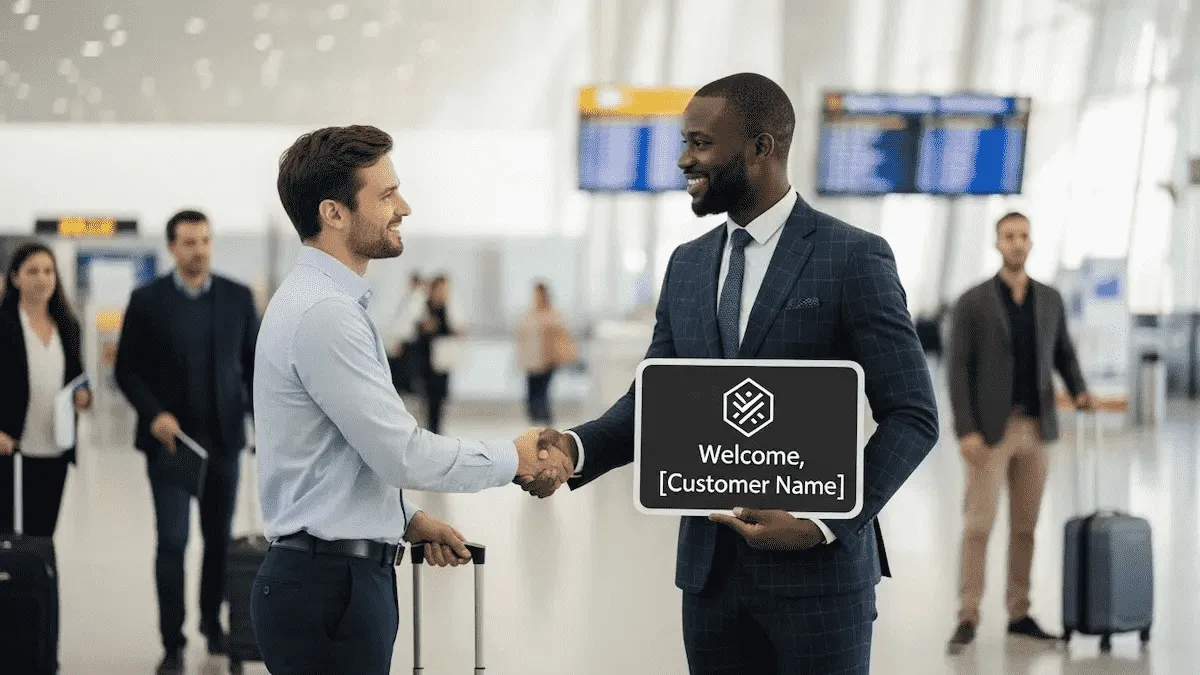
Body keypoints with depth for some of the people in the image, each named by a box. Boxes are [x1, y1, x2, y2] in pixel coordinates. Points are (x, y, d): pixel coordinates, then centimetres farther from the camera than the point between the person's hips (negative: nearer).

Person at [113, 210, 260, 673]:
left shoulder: (238, 297, 3)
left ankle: (212, 621, 28)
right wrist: (155, 415, -16)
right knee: (172, 541, -7)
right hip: (170, 439, -2)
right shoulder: (147, 300, -4)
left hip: (223, 437, 2)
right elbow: (127, 370, -2)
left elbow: (254, 363, 7)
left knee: (219, 538, 9)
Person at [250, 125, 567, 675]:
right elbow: (402, 453, -18)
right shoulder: (323, 314, -18)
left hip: (349, 574, 10)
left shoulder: (326, 303, 14)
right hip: (328, 586, -10)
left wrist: (407, 519, 16)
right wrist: (514, 459, -6)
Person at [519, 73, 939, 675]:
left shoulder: (854, 259, -6)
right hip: (710, 568, 5)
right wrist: (576, 449, -8)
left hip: (817, 569, -5)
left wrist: (827, 522, -17)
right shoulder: (687, 265, 12)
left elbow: (912, 416, -8)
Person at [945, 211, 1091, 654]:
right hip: (990, 429, -4)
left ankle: (1019, 613, 16)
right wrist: (966, 431, -17)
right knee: (978, 526, -6)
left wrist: (1079, 392, -6)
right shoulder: (972, 302, -6)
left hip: (1035, 428, 4)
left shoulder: (1050, 299, 8)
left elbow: (1063, 356, 16)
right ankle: (968, 619, -2)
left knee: (1025, 526, 8)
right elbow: (958, 370, -9)